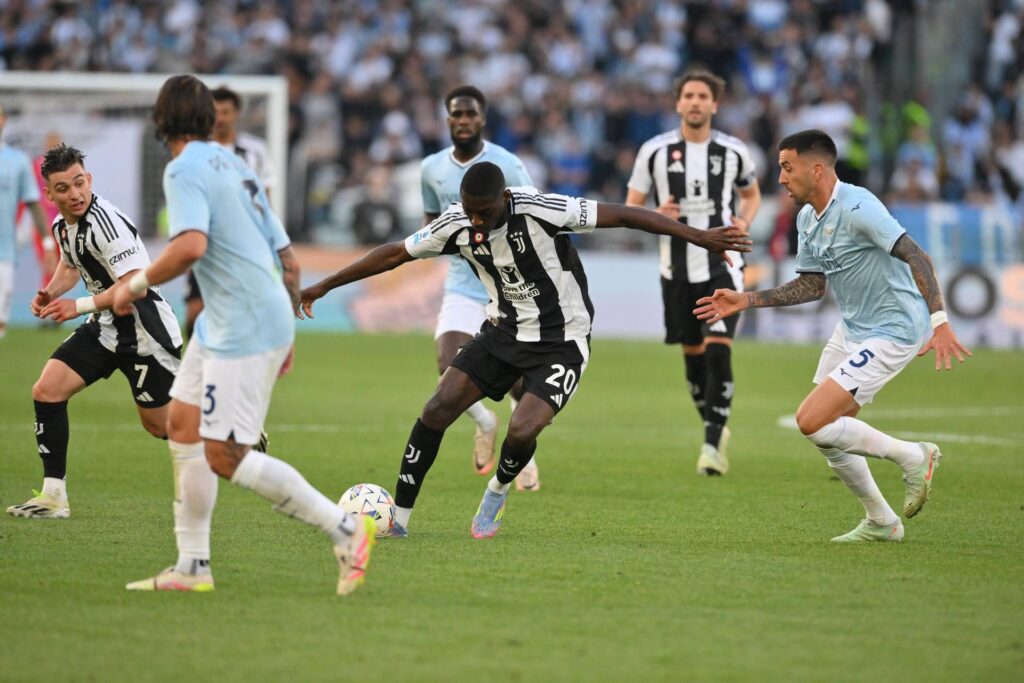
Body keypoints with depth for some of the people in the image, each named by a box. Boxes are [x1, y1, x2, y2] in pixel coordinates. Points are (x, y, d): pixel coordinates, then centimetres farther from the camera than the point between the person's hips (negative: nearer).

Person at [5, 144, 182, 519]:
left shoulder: (105, 221, -25)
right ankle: (53, 496, -1)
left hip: (144, 328, -8)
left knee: (160, 425, 3)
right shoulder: (62, 224, 3)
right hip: (106, 327, 8)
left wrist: (80, 306, -29)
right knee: (46, 390, -5)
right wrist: (50, 293, 5)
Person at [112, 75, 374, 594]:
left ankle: (345, 530, -6)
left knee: (225, 456, -9)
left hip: (243, 328, -10)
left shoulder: (185, 169, -10)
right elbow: (287, 257, 19)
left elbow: (190, 246, -28)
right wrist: (286, 333, 27)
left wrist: (137, 285, -15)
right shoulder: (235, 166, 17)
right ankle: (192, 567, 15)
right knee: (182, 425, 13)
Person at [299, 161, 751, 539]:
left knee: (522, 431, -22)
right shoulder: (457, 224, -9)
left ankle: (498, 492, 13)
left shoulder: (540, 210, -25)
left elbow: (622, 215, -23)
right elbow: (394, 254, 4)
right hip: (504, 332, 5)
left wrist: (699, 236, -27)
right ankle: (397, 518, 1)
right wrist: (322, 286, 6)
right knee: (438, 408, -10)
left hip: (561, 343, -4)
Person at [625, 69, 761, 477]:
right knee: (693, 355, 9)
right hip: (678, 269, 2)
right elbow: (631, 209, 4)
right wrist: (655, 217, -18)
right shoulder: (654, 152, -1)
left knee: (718, 352, -15)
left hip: (723, 265, -2)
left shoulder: (734, 152, 1)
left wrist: (745, 222, -1)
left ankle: (712, 444, -13)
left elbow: (751, 194, 20)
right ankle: (715, 428, 30)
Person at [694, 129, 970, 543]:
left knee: (812, 422, -15)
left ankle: (912, 457, 1)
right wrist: (745, 301, 11)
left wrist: (939, 322, -37)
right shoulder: (807, 218, 7)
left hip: (892, 332, -10)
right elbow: (813, 286, 16)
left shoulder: (857, 207, -22)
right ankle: (880, 522, 26)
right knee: (826, 433, 10)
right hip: (851, 329, 10)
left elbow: (916, 257, -27)